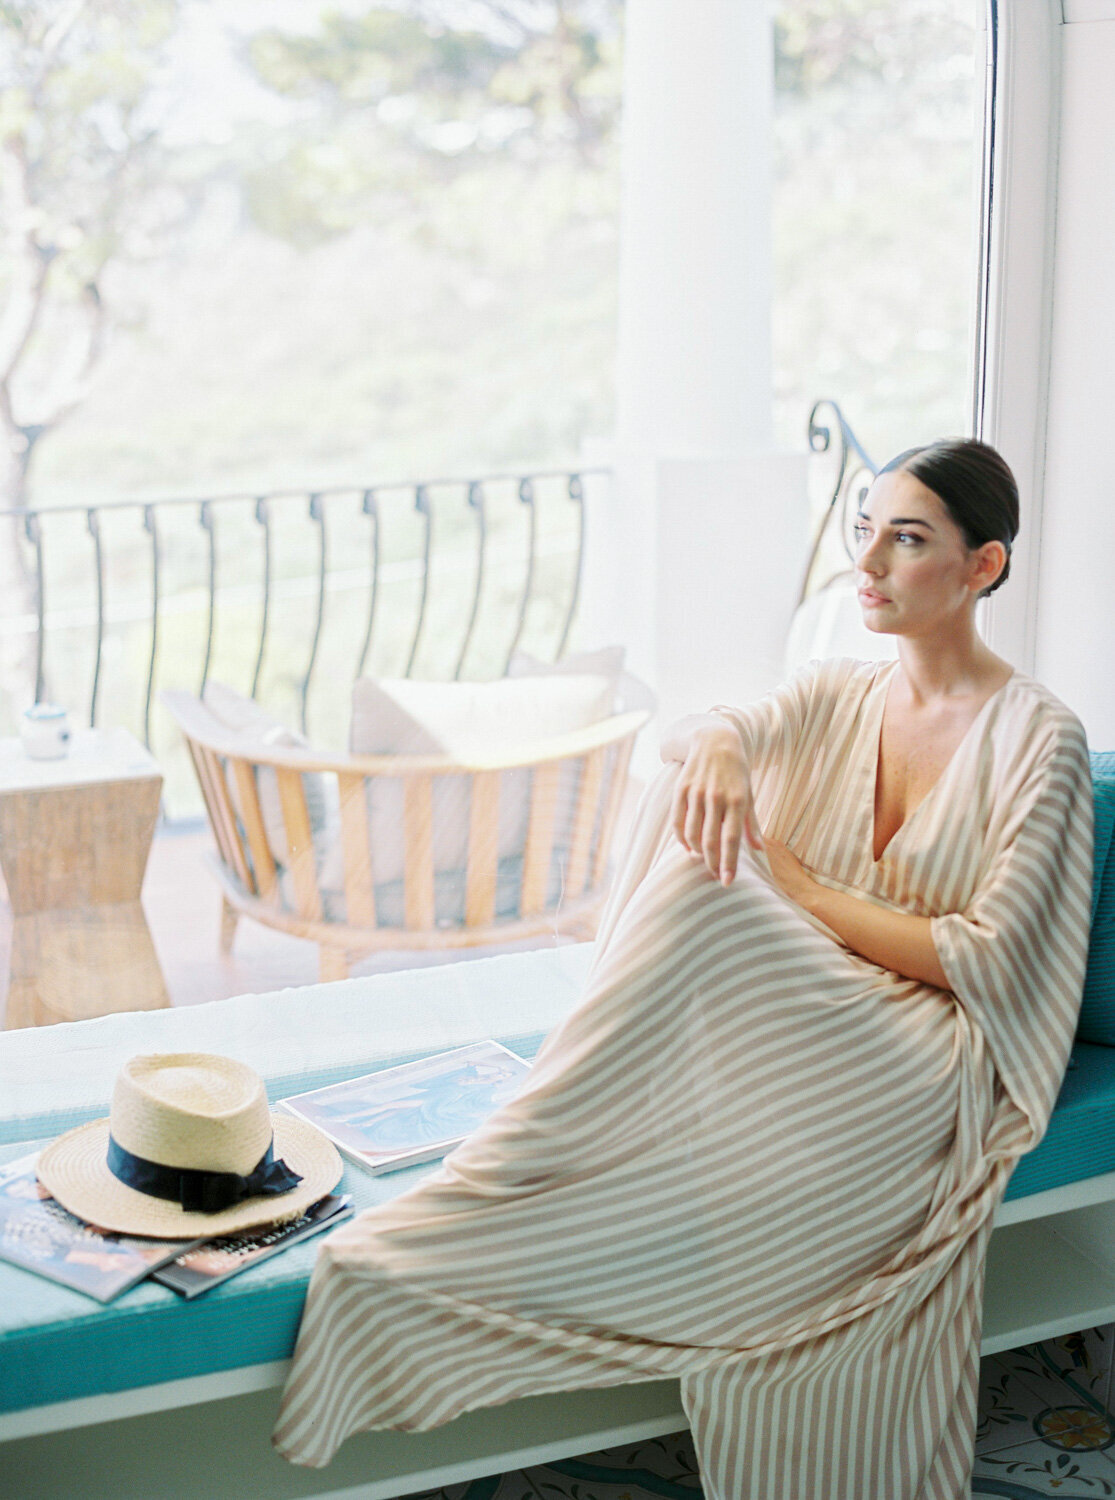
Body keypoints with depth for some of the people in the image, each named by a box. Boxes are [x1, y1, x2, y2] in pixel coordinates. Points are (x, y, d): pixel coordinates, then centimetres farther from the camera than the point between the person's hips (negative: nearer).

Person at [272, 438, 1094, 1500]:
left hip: (931, 1055, -5)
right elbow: (684, 732, -5)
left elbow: (995, 963, -9)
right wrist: (714, 745, -31)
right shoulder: (834, 697, 14)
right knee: (694, 795, -23)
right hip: (799, 1027, 5)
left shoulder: (1037, 737, -2)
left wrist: (803, 896, -10)